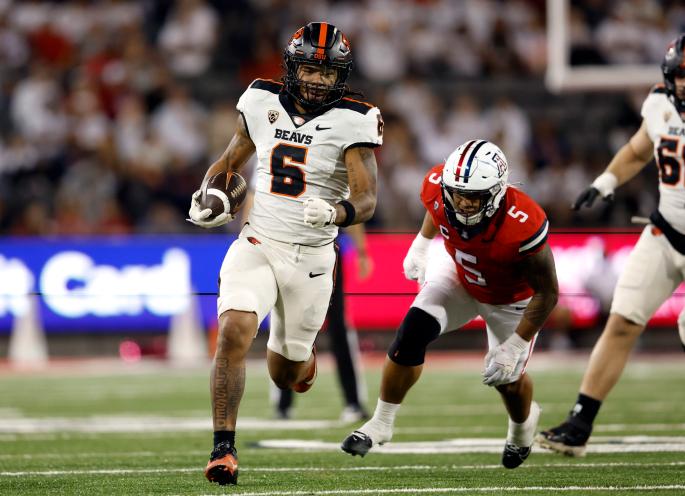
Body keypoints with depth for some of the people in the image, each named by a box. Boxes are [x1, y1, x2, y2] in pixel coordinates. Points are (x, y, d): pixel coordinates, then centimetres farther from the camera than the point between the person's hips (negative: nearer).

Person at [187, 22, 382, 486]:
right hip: (256, 245, 1)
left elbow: (367, 199, -17)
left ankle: (302, 354, 50)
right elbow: (232, 159, 18)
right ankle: (224, 446, -14)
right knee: (234, 334, -24)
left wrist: (335, 213, -37)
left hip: (310, 257, -1)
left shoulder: (352, 122, -11)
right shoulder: (263, 102, 0)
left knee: (285, 376, 11)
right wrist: (205, 196, 1)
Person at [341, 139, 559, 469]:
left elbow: (547, 293, -29)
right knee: (413, 332, -16)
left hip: (512, 299, -3)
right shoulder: (439, 186, -31)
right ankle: (380, 425, 1)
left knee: (507, 379, 5)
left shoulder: (522, 226, -43)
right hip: (461, 276, 3)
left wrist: (516, 346, -28)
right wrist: (421, 244, 10)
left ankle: (523, 424, 44)